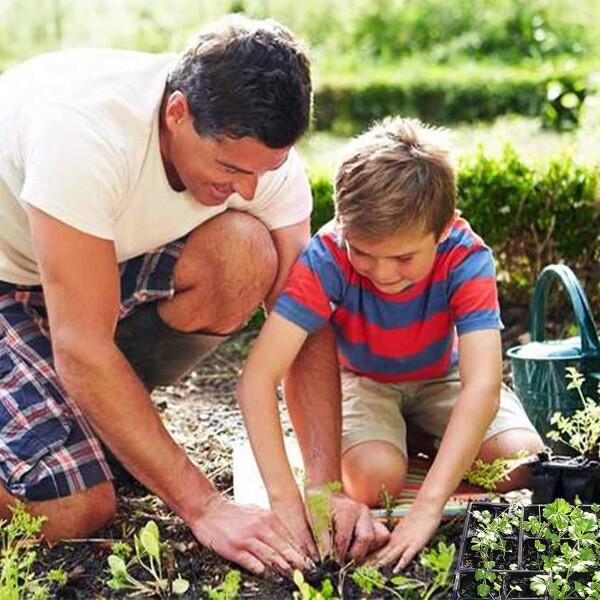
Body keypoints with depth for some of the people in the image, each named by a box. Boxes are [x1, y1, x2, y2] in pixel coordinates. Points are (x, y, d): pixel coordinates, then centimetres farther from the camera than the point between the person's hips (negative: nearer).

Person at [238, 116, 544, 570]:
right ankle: (399, 436, 6)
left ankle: (421, 437, 8)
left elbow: (482, 384, -41)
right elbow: (257, 378, -38)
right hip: (360, 378, -1)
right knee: (374, 479, -29)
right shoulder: (328, 258, -34)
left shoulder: (466, 258, -33)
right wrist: (284, 497, -47)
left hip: (440, 376, 1)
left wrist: (427, 508, -51)